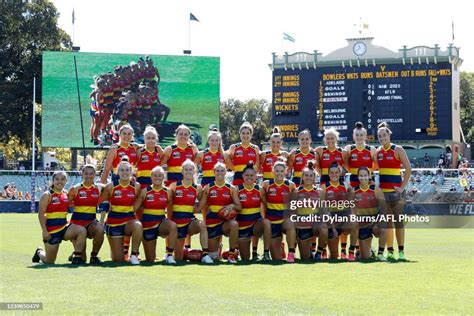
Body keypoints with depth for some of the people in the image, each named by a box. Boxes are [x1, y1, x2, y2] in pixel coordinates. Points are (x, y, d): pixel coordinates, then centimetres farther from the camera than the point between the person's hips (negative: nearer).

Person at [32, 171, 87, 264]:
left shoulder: (66, 194, 6)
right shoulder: (47, 195, -9)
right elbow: (41, 214, -11)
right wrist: (44, 231, -17)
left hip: (64, 226, 4)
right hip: (51, 230, -4)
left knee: (82, 231, -25)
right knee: (49, 261, 2)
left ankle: (77, 257, -15)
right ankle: (39, 252, 38)